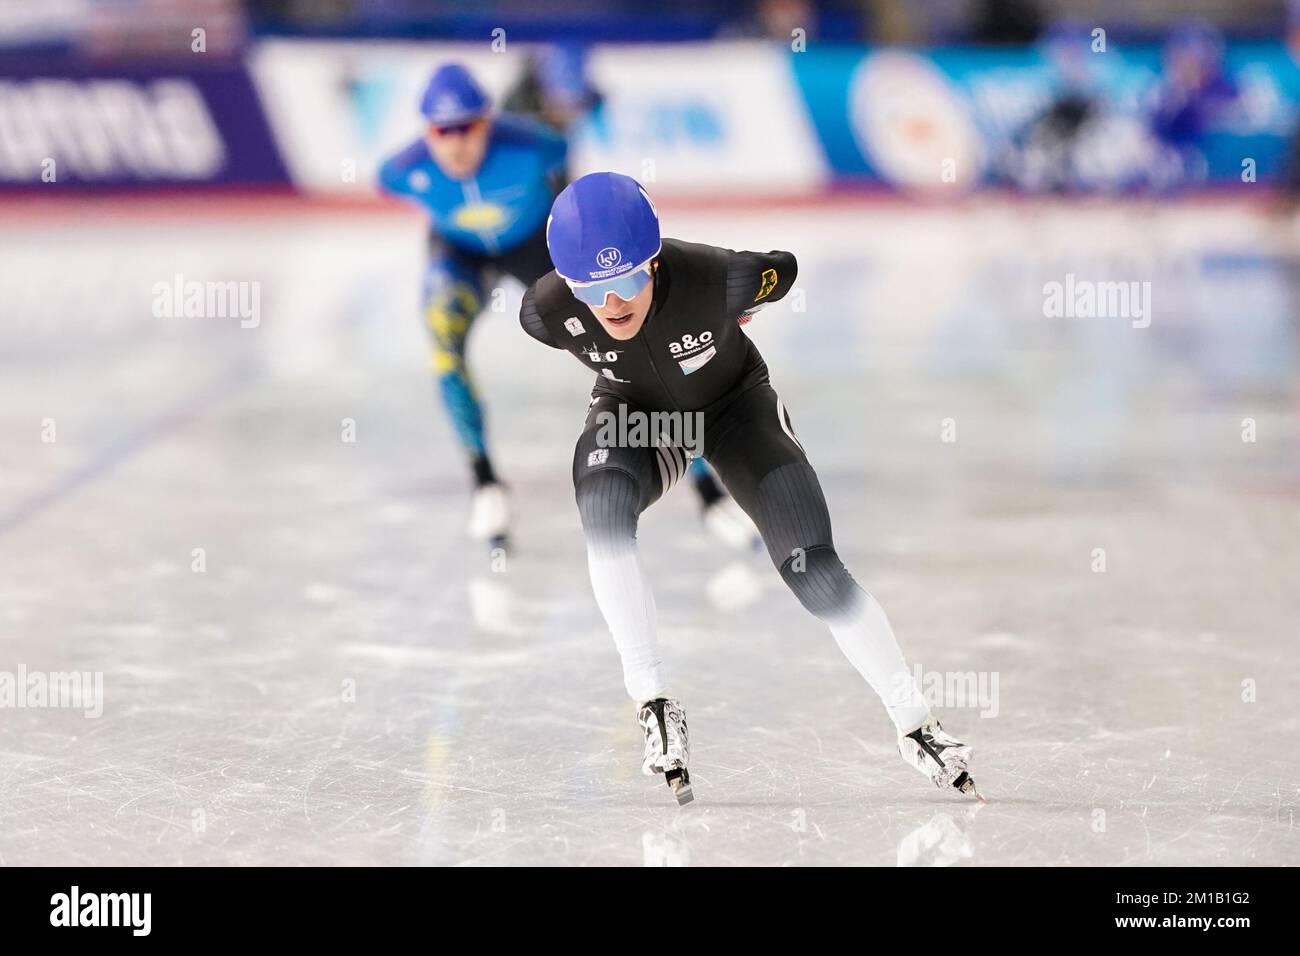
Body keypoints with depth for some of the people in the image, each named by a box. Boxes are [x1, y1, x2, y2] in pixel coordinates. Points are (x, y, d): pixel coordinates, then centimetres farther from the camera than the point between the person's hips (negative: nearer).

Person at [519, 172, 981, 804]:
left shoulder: (719, 280, -38)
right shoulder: (547, 313, -31)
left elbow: (783, 269, -14)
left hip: (734, 405, -1)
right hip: (633, 415, 1)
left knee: (811, 566, -13)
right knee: (603, 506, -33)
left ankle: (916, 727, 1)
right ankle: (652, 703, -24)